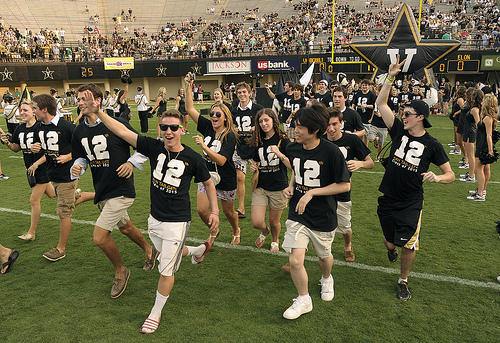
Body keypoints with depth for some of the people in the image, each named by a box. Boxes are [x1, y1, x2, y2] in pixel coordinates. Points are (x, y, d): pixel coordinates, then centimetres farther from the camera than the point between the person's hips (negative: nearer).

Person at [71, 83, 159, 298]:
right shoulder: (79, 132, 3)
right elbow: (81, 158, 13)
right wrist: (77, 168, -9)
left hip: (121, 191, -7)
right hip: (101, 192, 7)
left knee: (99, 237, -11)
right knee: (125, 227, 24)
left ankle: (120, 272, 16)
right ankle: (149, 251, 52)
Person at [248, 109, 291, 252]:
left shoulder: (283, 140, -7)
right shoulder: (258, 141, 5)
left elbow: (292, 166, -12)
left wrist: (279, 154, -25)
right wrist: (253, 167, -2)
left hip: (278, 188, -3)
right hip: (260, 187, 3)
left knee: (274, 221, 10)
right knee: (256, 222, -5)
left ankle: (275, 240, 43)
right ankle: (264, 231, 32)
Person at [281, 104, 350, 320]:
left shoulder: (331, 152, -19)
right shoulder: (292, 149, -4)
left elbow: (344, 185, -15)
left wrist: (311, 192, -19)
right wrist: (291, 186, -2)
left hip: (323, 216, -2)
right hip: (297, 213, 3)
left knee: (324, 256, 19)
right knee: (295, 260, -6)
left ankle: (327, 279, 55)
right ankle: (304, 300, 19)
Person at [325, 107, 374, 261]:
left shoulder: (352, 140, -9)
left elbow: (370, 162, -2)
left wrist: (360, 164, -25)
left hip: (341, 195, 0)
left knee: (345, 228, 16)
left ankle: (348, 246, 51)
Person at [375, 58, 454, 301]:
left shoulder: (432, 145, -5)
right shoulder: (399, 131, 0)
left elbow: (450, 175, -3)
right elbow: (380, 103, -3)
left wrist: (436, 177, -25)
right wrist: (390, 78, -11)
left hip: (411, 203, -2)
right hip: (388, 199, 3)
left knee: (409, 245, -5)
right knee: (390, 241, 14)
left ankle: (403, 281, 21)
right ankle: (391, 248, 53)